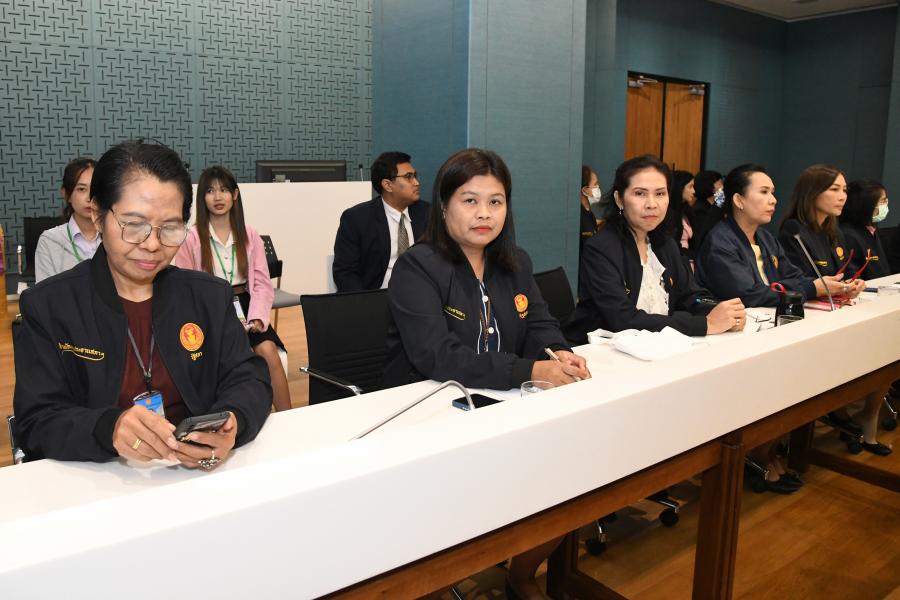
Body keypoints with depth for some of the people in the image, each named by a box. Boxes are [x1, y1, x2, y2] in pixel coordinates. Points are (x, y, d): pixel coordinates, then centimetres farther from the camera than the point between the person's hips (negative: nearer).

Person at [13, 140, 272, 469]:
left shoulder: (211, 296, 6)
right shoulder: (46, 306, -1)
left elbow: (250, 379, 1)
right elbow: (36, 423, -7)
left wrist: (232, 424, -23)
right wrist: (108, 429, -29)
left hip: (199, 477, 2)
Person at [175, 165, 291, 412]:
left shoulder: (250, 236, 9)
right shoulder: (191, 238, -2)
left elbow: (262, 283, 4)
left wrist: (257, 318, -13)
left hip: (243, 307, 3)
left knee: (269, 351, -24)